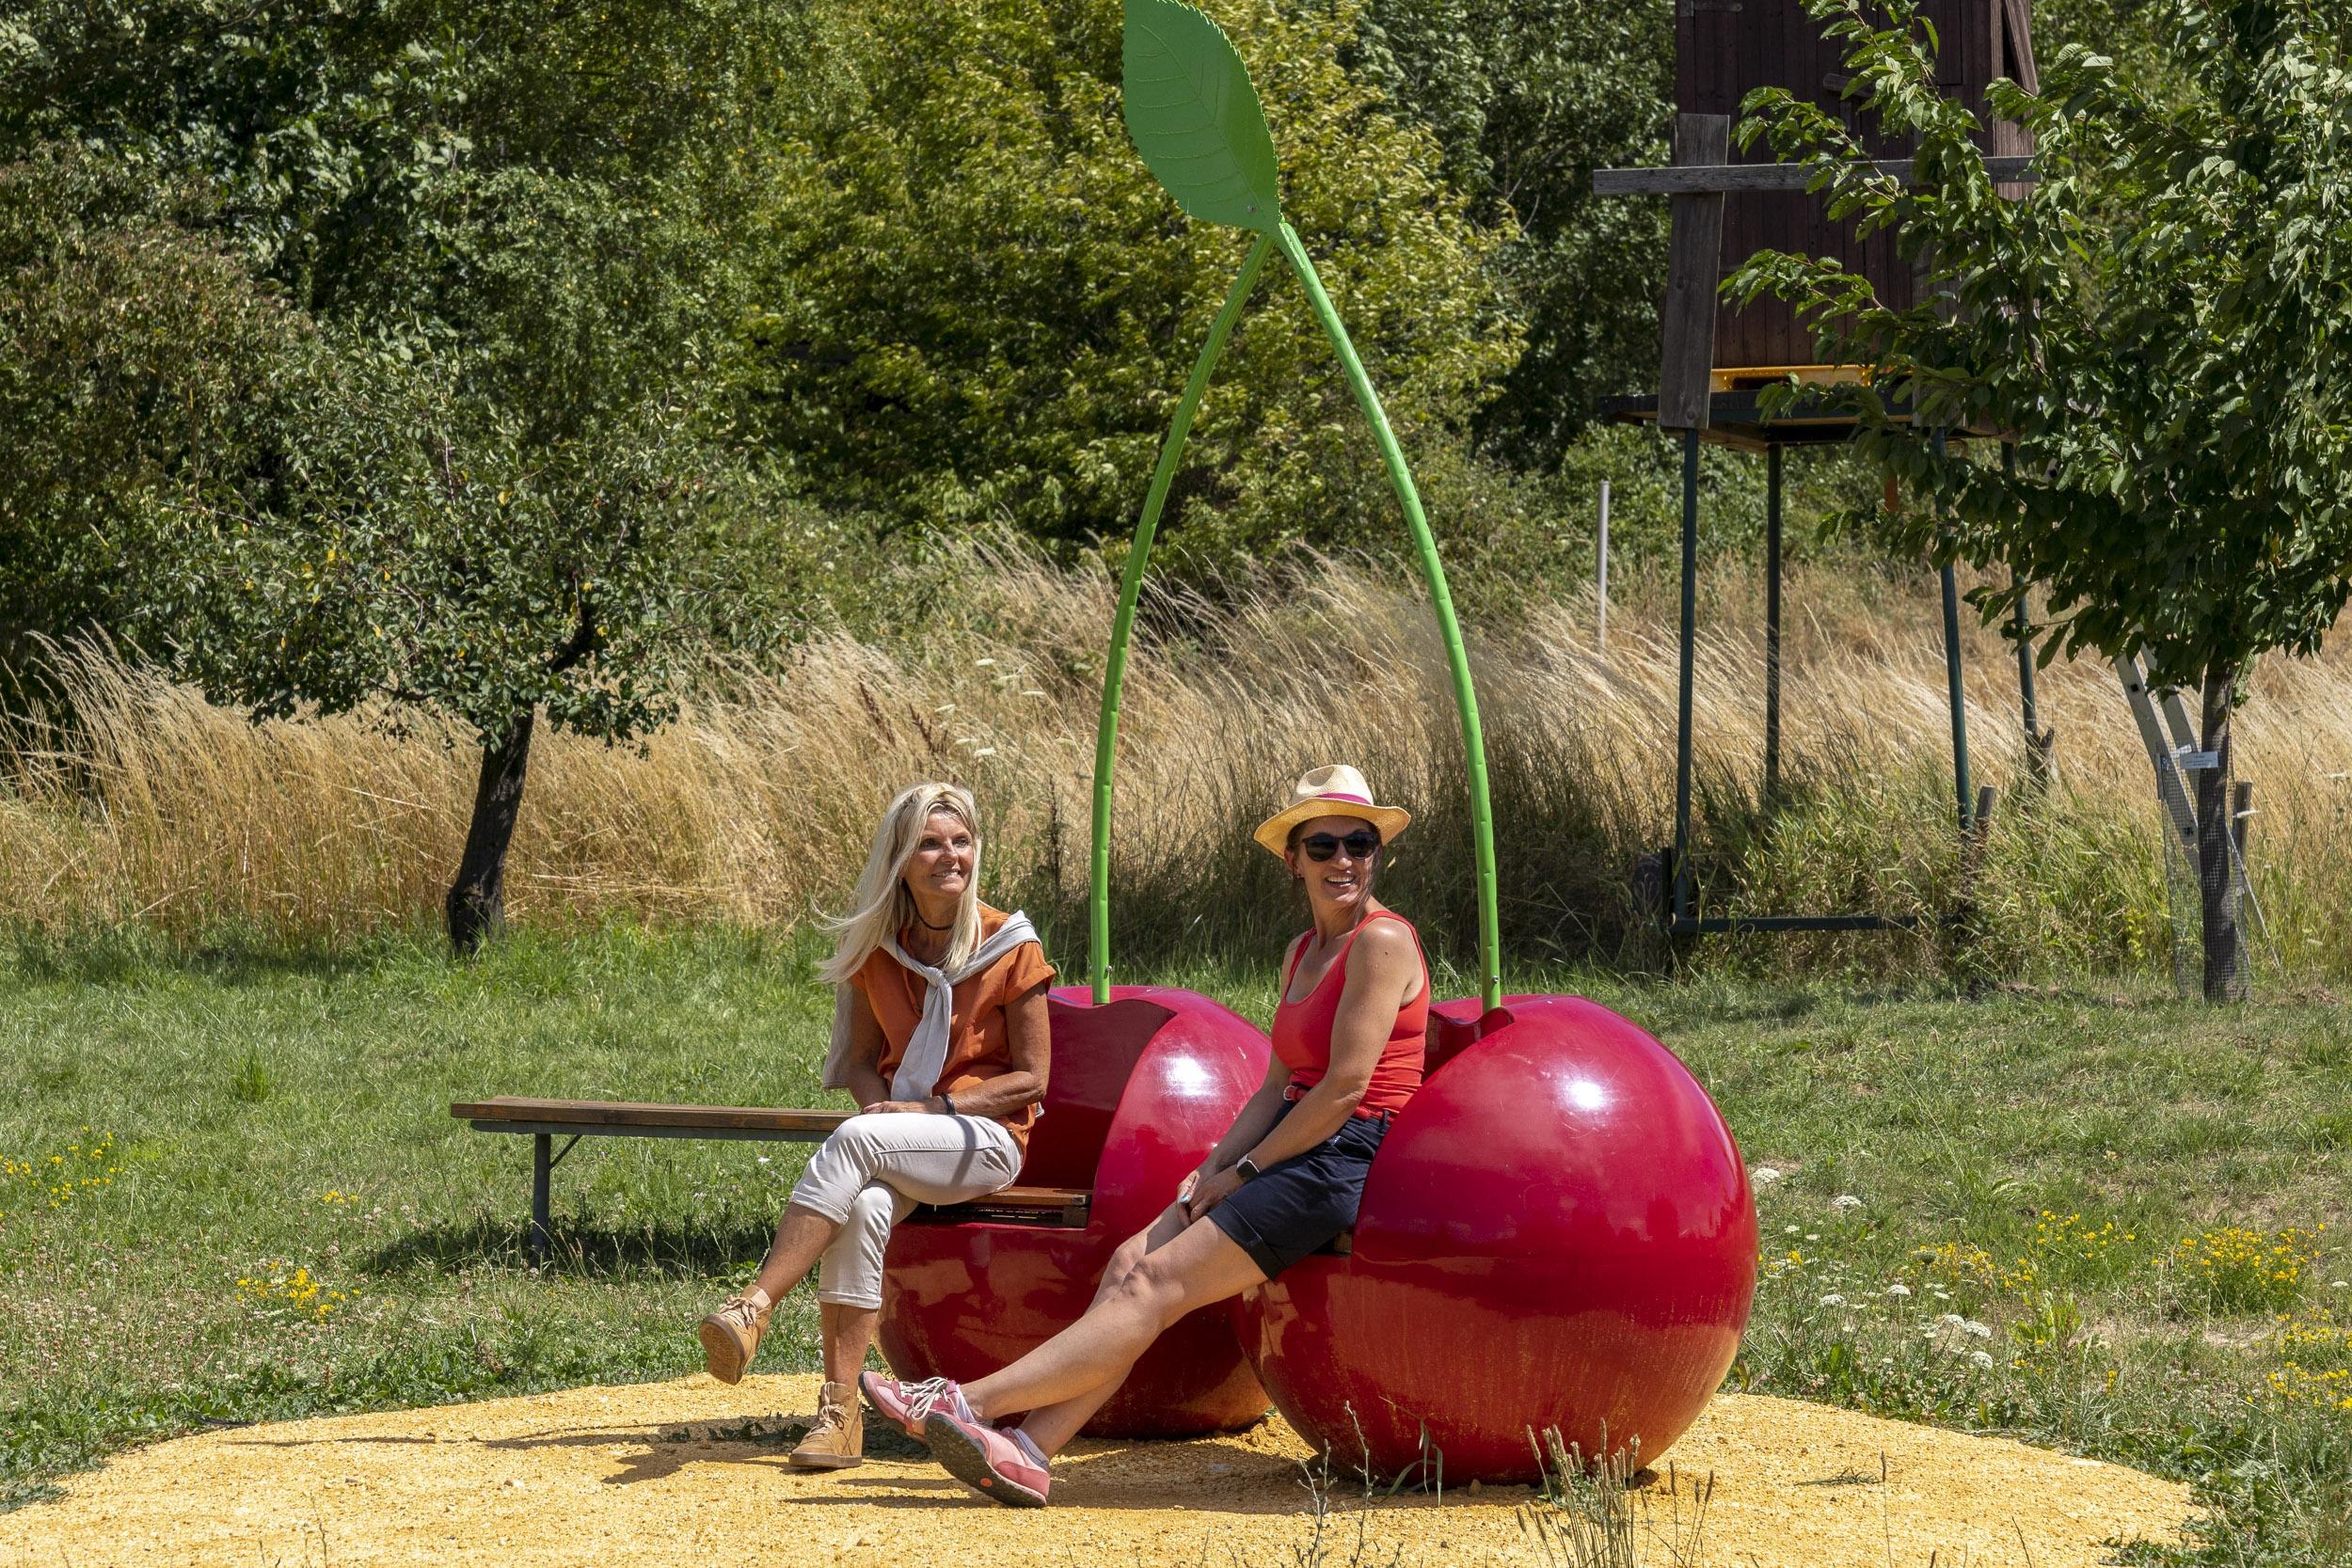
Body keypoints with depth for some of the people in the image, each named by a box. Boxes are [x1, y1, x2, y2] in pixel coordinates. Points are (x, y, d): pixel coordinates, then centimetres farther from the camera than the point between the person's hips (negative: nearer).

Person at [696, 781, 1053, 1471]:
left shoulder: (1009, 946, -4)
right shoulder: (878, 946, 8)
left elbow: (1031, 1079, -4)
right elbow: (863, 1058, 14)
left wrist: (931, 1109, -15)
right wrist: (882, 1106, -9)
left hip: (986, 1140, -4)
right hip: (897, 1139, 4)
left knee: (856, 1141, -35)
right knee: (863, 1210, -33)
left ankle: (755, 1305, -39)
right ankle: (839, 1410, -35)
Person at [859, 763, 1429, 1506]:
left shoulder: (1382, 942, -10)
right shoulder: (1302, 952, 19)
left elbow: (1345, 1087, -16)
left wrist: (1242, 1173, -10)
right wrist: (1212, 1171, 1)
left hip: (1344, 1164, -9)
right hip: (1291, 1153, 9)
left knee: (1157, 1282, -16)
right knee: (1132, 1261, -10)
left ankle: (968, 1403, -20)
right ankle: (1030, 1451, -22)